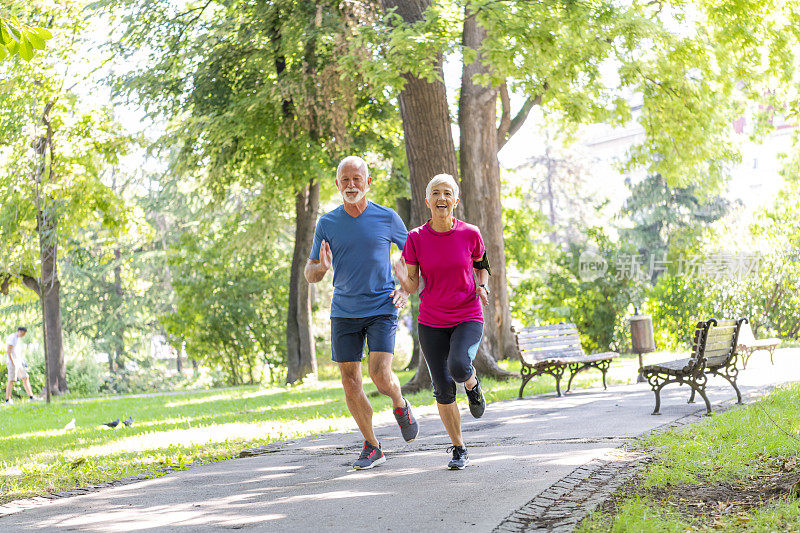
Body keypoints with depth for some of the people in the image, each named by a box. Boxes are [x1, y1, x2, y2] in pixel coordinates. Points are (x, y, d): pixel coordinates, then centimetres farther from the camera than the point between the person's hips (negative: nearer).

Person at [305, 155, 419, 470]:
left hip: (382, 309, -2)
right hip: (344, 313, 2)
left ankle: (400, 406, 19)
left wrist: (406, 290, -3)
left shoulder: (387, 218, -2)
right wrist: (322, 267, -19)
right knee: (350, 380, 1)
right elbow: (310, 275, 5)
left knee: (381, 375, -16)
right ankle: (372, 447, 15)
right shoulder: (327, 224, 2)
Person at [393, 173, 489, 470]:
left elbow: (482, 266, 13)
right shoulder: (416, 239, -6)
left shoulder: (470, 234, -7)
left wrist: (482, 287, -7)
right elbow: (411, 288, -4)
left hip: (468, 318, -1)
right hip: (431, 323, 2)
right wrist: (400, 275, -25)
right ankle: (459, 449, 20)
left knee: (458, 367, -29)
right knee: (443, 390, 2)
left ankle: (473, 385, 8)